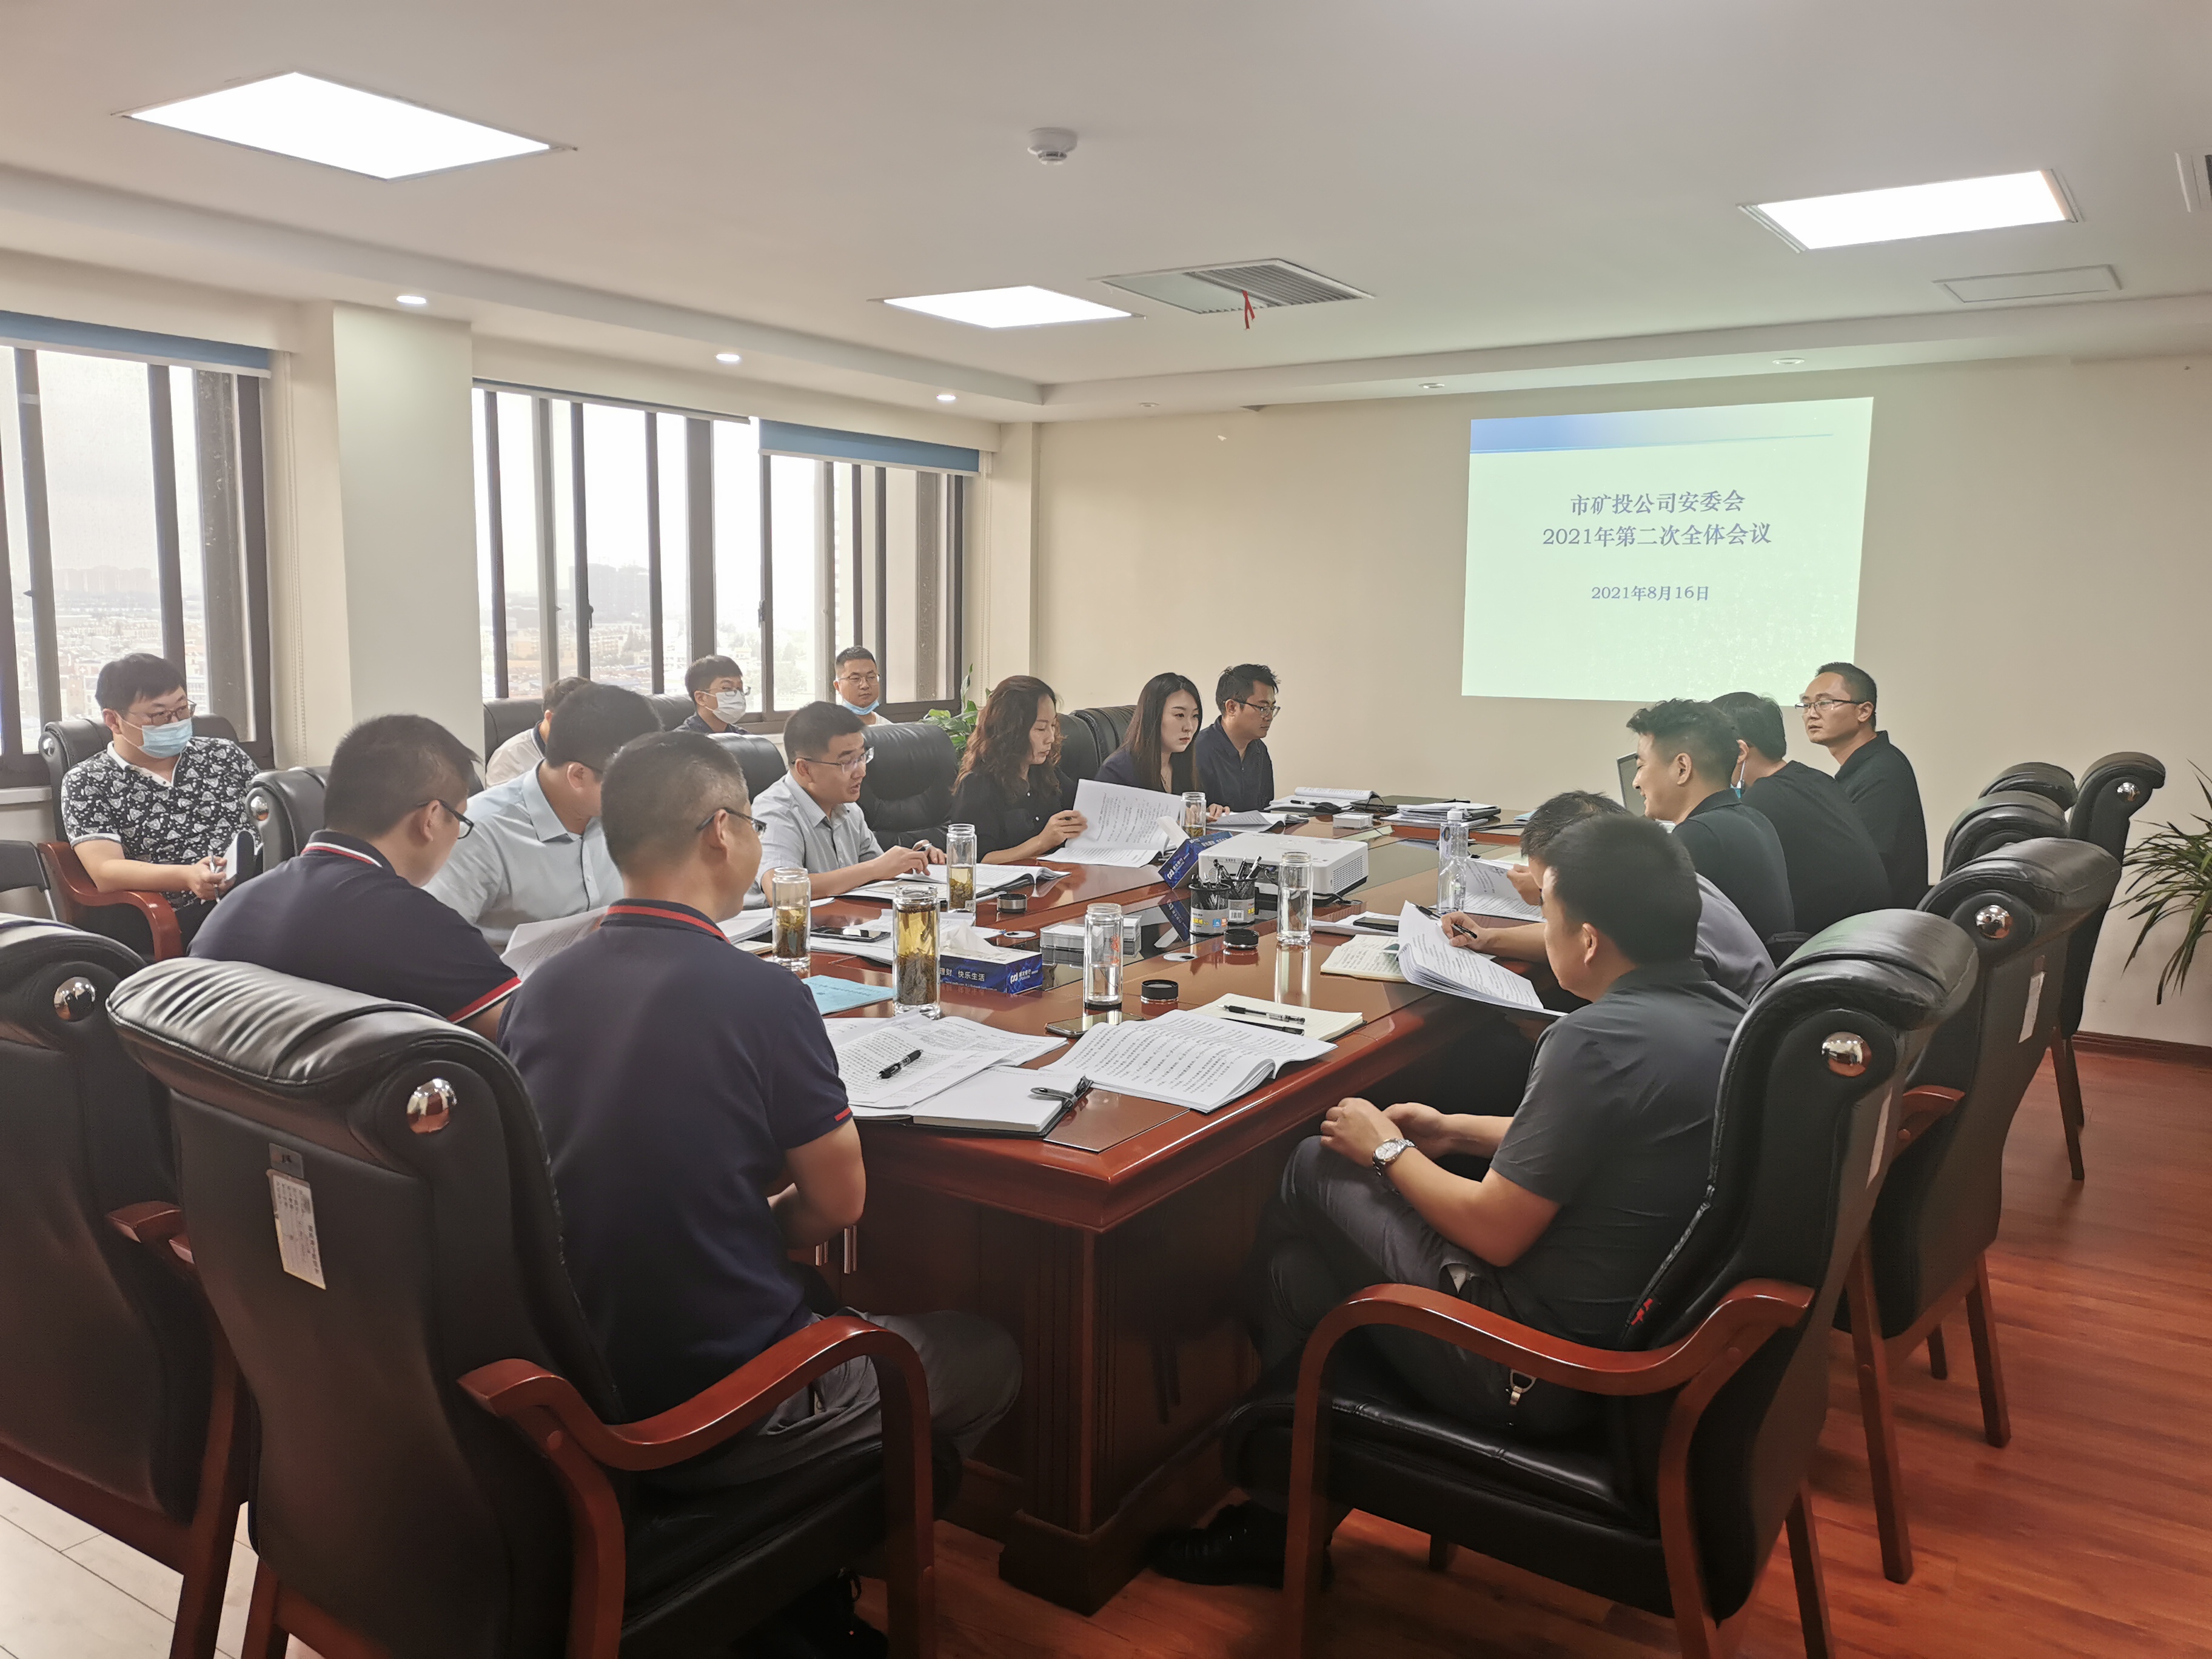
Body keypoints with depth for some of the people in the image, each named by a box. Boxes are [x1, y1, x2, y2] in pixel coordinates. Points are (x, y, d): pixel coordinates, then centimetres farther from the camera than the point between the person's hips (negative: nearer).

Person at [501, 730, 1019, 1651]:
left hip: (568, 1396, 7)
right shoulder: (759, 995, -23)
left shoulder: (540, 989, -4)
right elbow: (839, 1202, -11)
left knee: (822, 1310, 33)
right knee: (988, 1356, 17)